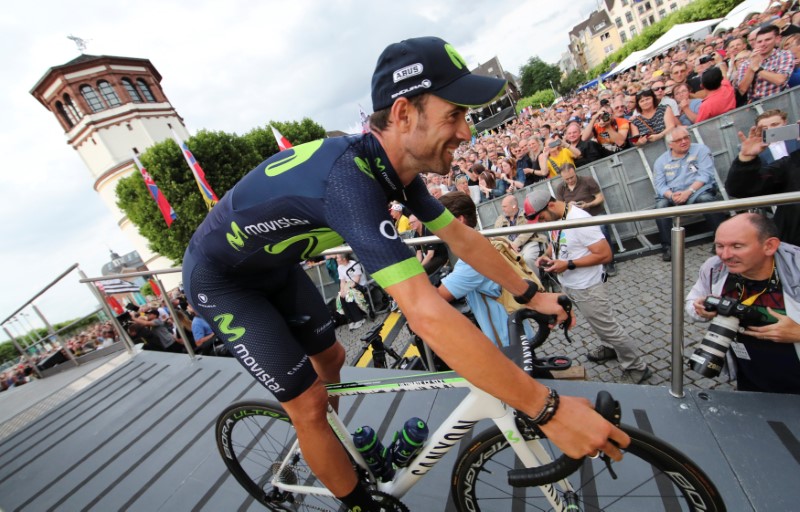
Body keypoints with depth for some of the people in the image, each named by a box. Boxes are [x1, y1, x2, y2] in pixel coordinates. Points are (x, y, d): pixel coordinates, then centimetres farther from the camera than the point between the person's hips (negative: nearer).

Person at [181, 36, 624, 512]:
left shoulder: (397, 164, -10)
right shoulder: (350, 176, -39)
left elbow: (461, 237, -1)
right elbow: (427, 316, -46)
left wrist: (530, 294, 3)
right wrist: (547, 408, -37)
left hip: (275, 265, 8)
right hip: (220, 277, -7)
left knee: (330, 357, 17)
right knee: (309, 404, -6)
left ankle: (322, 448, 47)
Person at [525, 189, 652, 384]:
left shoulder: (580, 220, -29)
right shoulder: (554, 218, -3)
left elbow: (605, 254, -27)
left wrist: (568, 265, -28)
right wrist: (548, 256, -6)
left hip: (588, 288, -8)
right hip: (568, 286, 8)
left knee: (609, 329, 7)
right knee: (599, 324, 27)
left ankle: (637, 368, 26)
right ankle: (609, 348, 50)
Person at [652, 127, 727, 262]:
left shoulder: (700, 150, 6)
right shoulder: (661, 161, 11)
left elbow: (705, 175, -6)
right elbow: (659, 185, 1)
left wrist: (688, 192, -21)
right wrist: (672, 195, -21)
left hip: (698, 191, -1)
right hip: (672, 196, 2)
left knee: (706, 199, -34)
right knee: (660, 205, -29)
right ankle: (668, 247, -28)